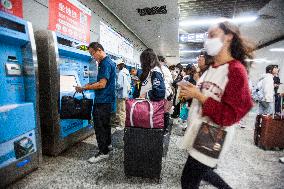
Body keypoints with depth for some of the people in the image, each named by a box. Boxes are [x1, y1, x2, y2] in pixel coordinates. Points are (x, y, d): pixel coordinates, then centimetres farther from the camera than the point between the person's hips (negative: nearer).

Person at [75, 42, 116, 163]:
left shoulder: (106, 63, -17)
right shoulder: (106, 62, 14)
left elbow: (102, 84, -22)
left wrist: (84, 88, -15)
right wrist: (91, 84, 8)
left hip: (103, 100, -10)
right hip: (106, 99, 10)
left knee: (100, 125, -1)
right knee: (105, 123, 21)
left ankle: (103, 152, 11)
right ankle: (107, 143, 37)